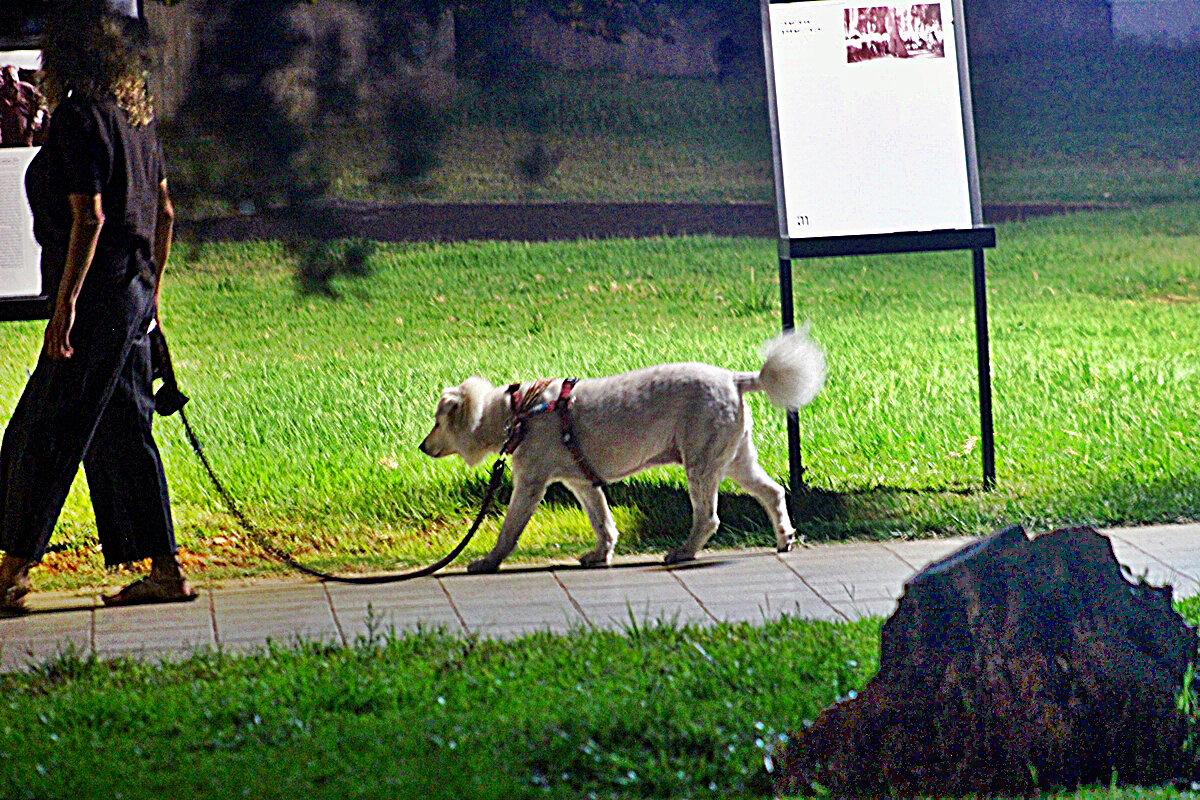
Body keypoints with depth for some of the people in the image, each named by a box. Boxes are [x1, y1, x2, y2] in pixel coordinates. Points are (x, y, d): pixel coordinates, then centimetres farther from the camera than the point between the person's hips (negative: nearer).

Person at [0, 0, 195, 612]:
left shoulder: (77, 116, -13)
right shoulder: (136, 114, 13)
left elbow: (89, 217, -19)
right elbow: (163, 210, 17)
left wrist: (66, 302, -19)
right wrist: (152, 288, 24)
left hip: (96, 295, -9)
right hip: (134, 294, 9)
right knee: (122, 434, 12)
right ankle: (164, 569, 10)